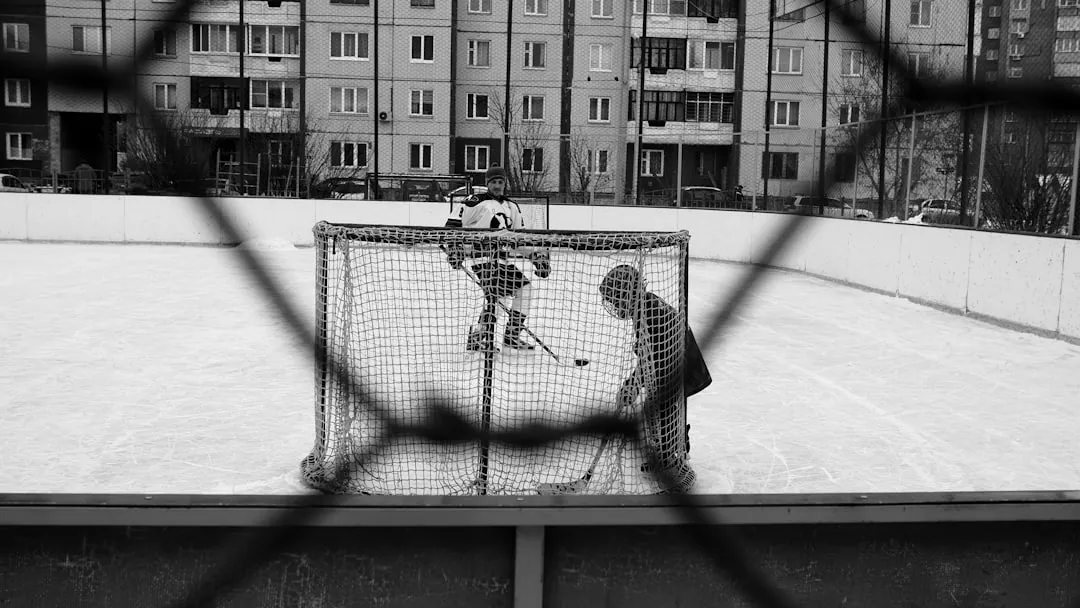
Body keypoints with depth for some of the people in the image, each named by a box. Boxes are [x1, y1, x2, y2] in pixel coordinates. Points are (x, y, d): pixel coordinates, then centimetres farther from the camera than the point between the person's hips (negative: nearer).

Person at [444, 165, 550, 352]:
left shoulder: (512, 207, 18)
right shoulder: (476, 202, -4)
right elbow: (453, 224, -6)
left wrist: (535, 254, 11)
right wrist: (453, 248, -17)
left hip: (501, 258, 8)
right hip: (481, 257, -8)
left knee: (524, 286, 3)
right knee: (494, 294, -24)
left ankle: (512, 336, 11)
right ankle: (478, 338, -21)